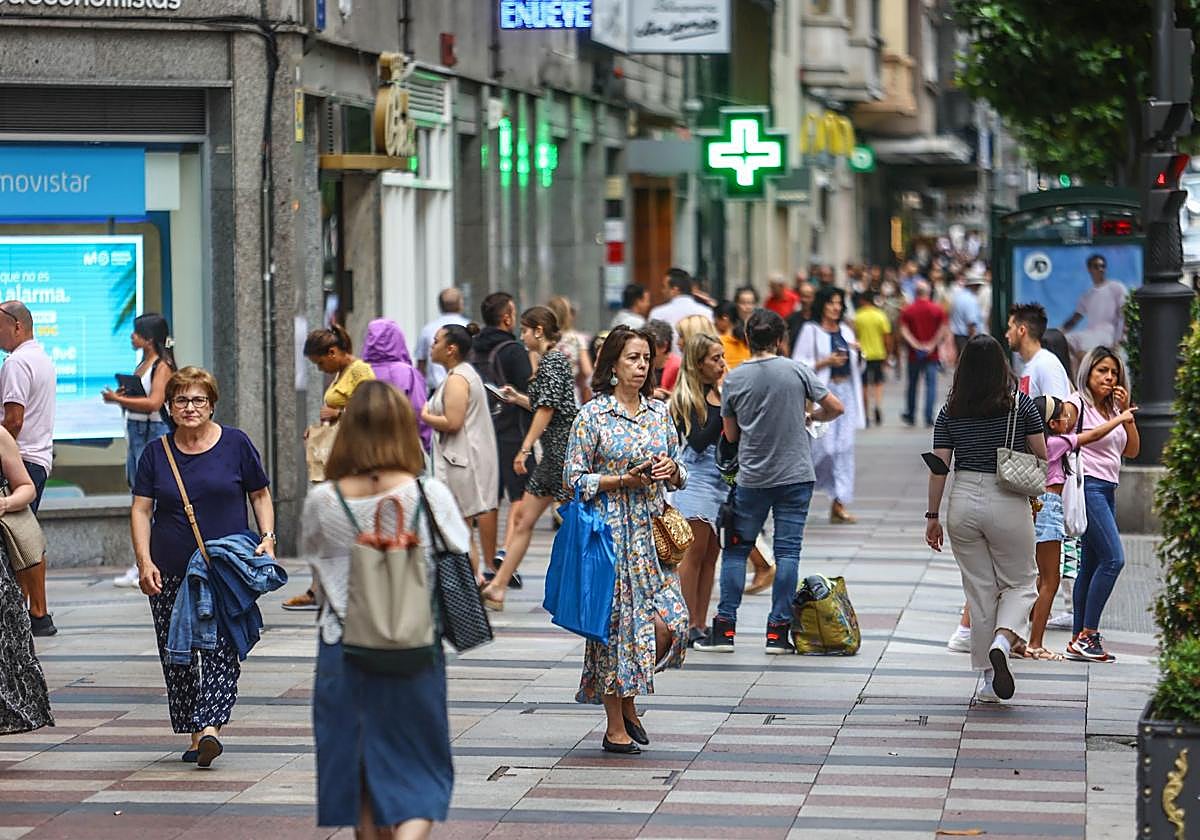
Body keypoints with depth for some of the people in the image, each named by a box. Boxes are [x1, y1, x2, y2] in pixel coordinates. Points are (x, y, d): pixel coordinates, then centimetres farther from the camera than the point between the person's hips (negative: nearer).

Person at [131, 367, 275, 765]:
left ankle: (209, 726, -22)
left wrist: (268, 538, -6)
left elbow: (260, 496, 10)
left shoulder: (235, 444, 3)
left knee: (222, 647, -14)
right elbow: (141, 509, 5)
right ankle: (194, 733, 10)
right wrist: (144, 561, -7)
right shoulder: (156, 453, 7)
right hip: (171, 572, 2)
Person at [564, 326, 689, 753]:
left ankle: (627, 699, 20)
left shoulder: (660, 412, 10)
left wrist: (671, 470, -5)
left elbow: (680, 473, 18)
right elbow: (574, 478, -5)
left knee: (667, 623, -5)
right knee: (617, 621, -3)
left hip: (653, 530, 5)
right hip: (612, 530, -5)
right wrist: (624, 481, -15)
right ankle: (616, 727, 7)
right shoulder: (592, 415, -4)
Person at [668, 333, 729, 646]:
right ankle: (690, 625, -3)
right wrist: (725, 410, -22)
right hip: (697, 476, -7)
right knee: (695, 552, -6)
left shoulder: (721, 392, 12)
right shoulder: (686, 398, -7)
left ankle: (701, 624, 11)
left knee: (711, 554, 7)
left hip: (722, 476, 7)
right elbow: (697, 441, -17)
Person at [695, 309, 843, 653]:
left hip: (752, 477, 1)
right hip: (795, 475, -1)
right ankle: (778, 631, 0)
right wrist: (809, 418, 19)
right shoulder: (797, 371, -4)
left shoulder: (733, 380, -2)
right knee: (787, 551, 3)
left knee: (737, 550, 9)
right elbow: (835, 407, 0)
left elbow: (730, 434, 6)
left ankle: (725, 627, 6)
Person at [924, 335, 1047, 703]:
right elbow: (1041, 454, 0)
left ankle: (989, 678, 13)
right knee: (1020, 583, 13)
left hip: (963, 503, 2)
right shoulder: (1019, 403, -3)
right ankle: (1002, 641, -16)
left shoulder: (950, 411, 2)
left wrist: (933, 515, 7)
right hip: (1008, 504, -2)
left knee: (979, 591, 10)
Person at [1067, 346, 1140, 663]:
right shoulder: (1078, 405, -6)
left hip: (1107, 491, 8)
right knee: (1113, 558, -16)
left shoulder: (1112, 409, 17)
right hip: (1087, 486, -8)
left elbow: (1132, 450, 15)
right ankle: (1088, 634, -13)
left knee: (1091, 565, 6)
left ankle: (1080, 640, 5)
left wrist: (1126, 412, 7)